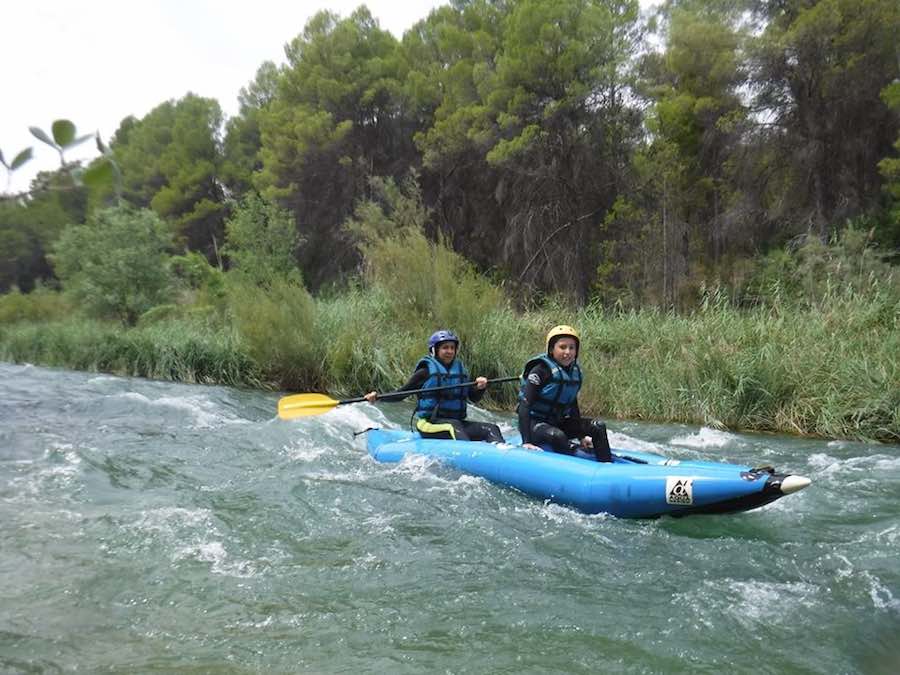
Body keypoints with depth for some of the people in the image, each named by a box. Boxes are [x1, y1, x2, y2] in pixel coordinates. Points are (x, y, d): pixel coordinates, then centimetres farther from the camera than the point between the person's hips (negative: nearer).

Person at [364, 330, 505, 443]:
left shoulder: (460, 370, 15)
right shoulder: (426, 371, 0)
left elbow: (474, 398, 12)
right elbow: (400, 394, 1)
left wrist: (480, 388, -11)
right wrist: (378, 397, -15)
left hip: (456, 421, 6)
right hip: (430, 423, -5)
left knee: (492, 428, -15)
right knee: (454, 426, -37)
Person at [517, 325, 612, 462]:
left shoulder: (575, 372, 4)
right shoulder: (541, 370, -18)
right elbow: (524, 405, -24)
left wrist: (581, 436, 14)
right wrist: (526, 442, -31)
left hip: (559, 422, 7)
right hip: (535, 423, -7)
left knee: (598, 426, -7)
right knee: (558, 436, -37)